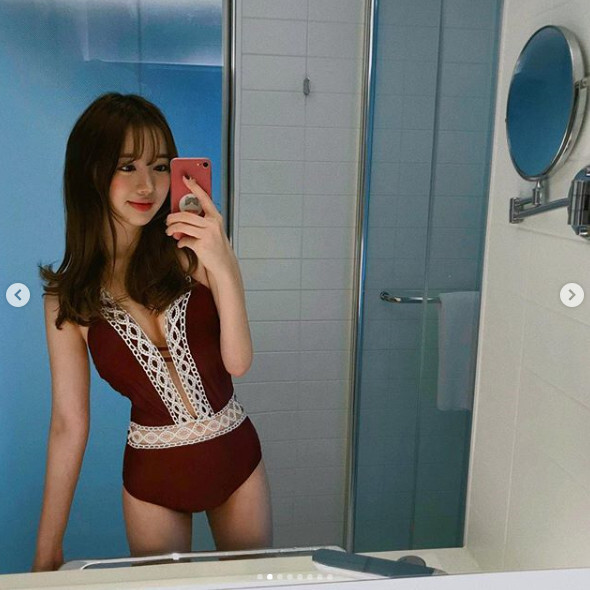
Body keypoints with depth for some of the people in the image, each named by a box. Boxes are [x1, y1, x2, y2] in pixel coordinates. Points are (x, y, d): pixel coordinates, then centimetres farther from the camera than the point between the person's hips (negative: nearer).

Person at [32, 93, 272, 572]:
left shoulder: (195, 252, -12)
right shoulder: (69, 297, -9)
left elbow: (238, 362, -21)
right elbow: (69, 424, -6)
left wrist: (224, 268, -37)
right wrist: (46, 552, -2)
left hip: (235, 457, 1)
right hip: (153, 477, 0)